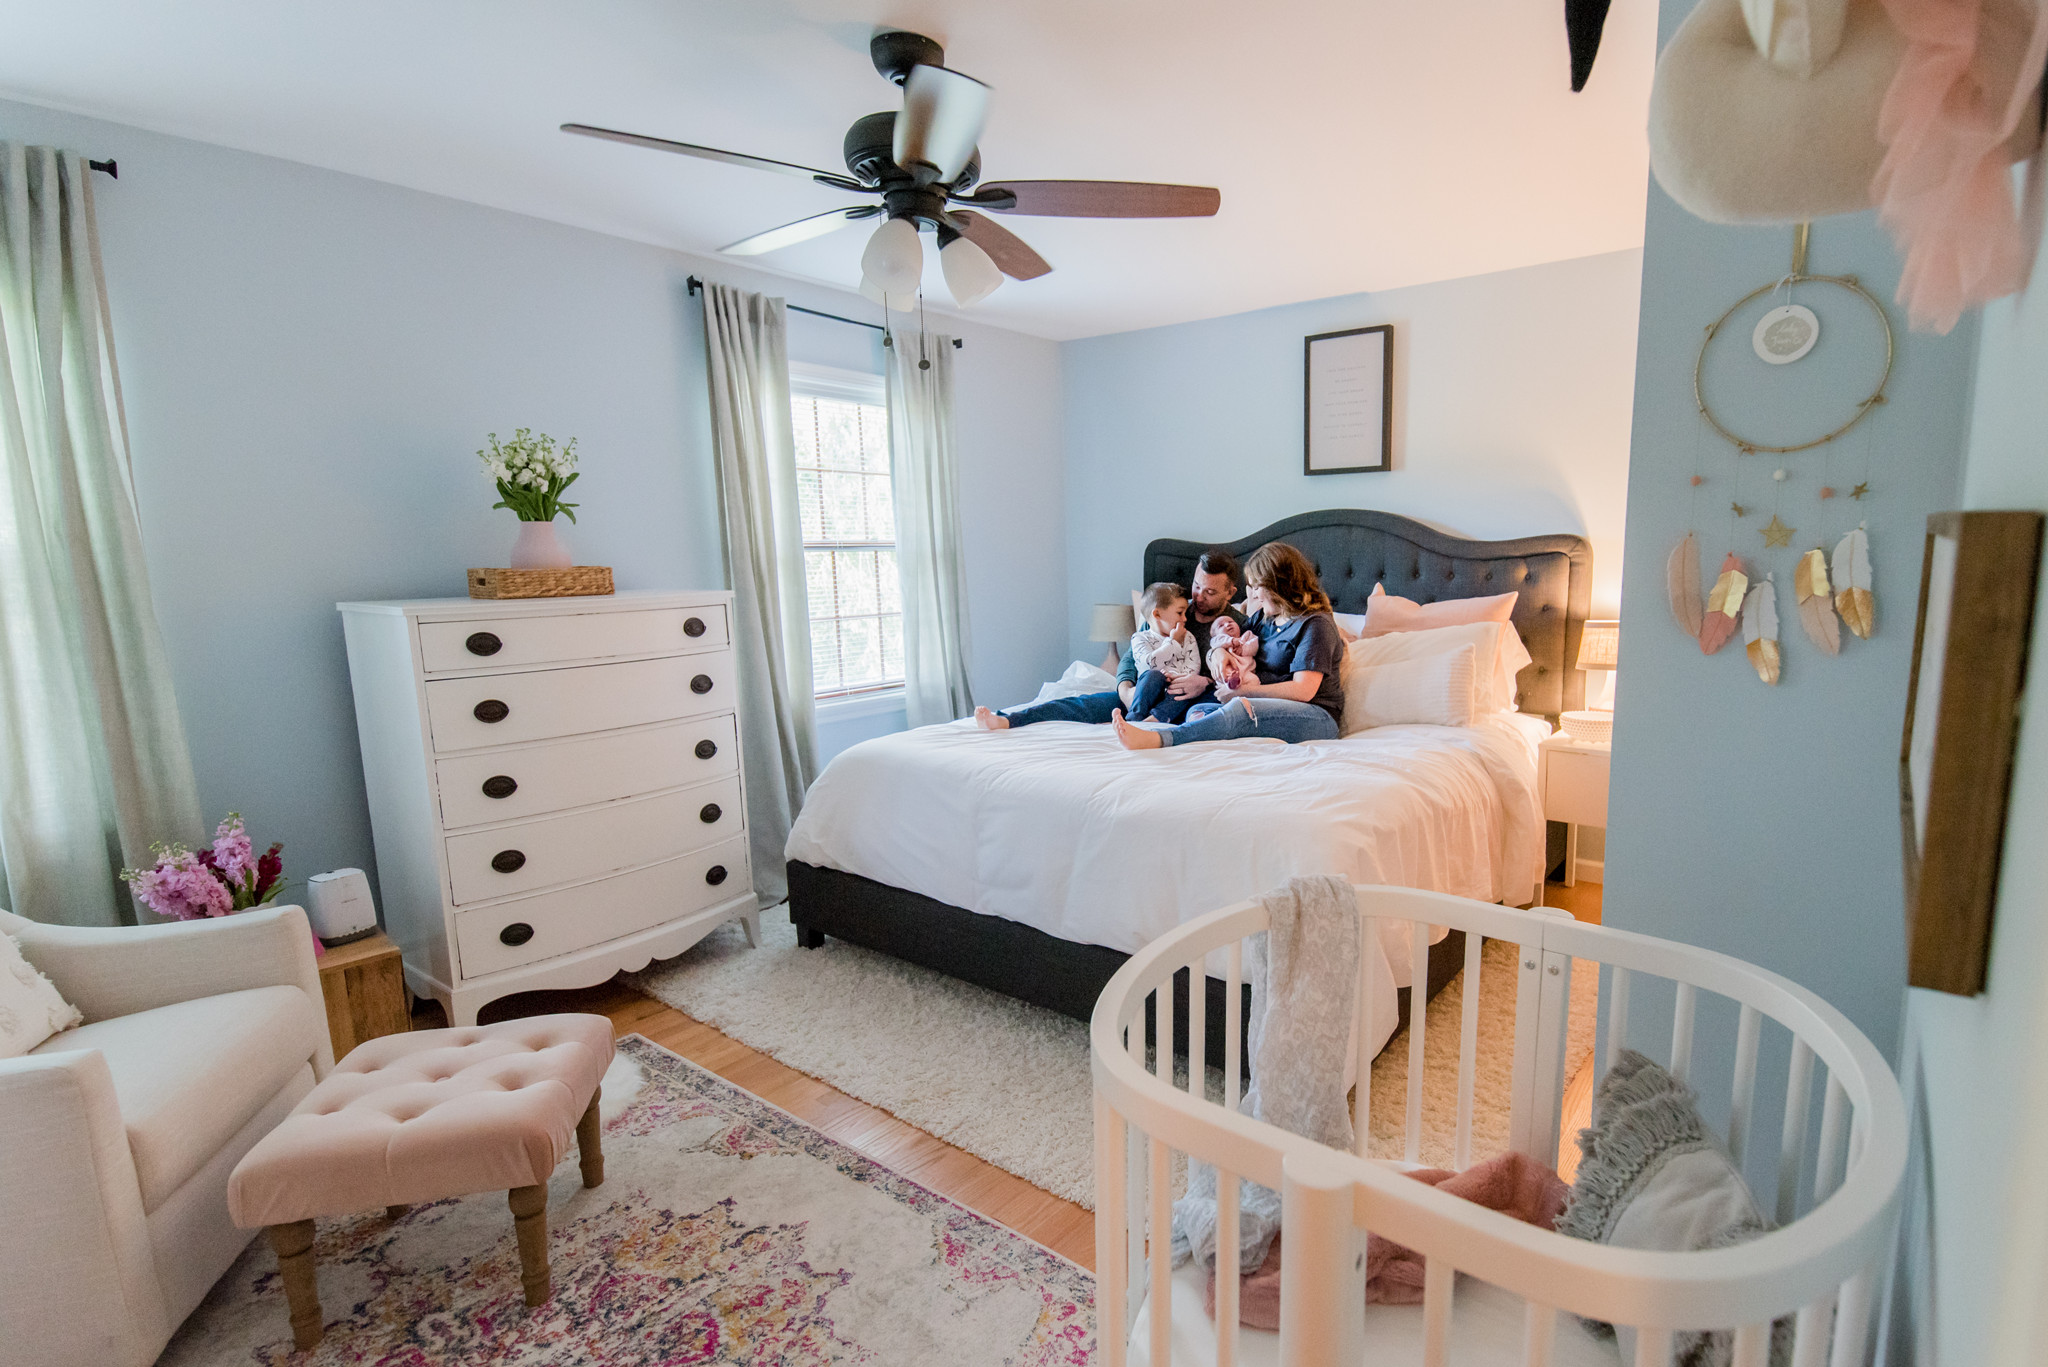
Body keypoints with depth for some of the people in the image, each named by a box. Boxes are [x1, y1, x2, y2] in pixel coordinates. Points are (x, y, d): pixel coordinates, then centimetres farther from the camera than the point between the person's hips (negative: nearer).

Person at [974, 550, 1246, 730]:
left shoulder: (1239, 626, 2)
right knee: (1088, 702, -21)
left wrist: (1205, 682, -26)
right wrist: (1126, 689, -14)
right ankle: (1004, 721, -38)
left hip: (1192, 702, -2)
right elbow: (1130, 657, 7)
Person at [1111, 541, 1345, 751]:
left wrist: (1244, 691, -12)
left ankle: (1158, 739, -55)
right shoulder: (1263, 617, 20)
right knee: (1200, 710, -15)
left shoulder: (1316, 625, -6)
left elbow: (1303, 690, -15)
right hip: (1273, 713, 8)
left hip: (1317, 718, -8)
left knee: (1240, 708, -37)